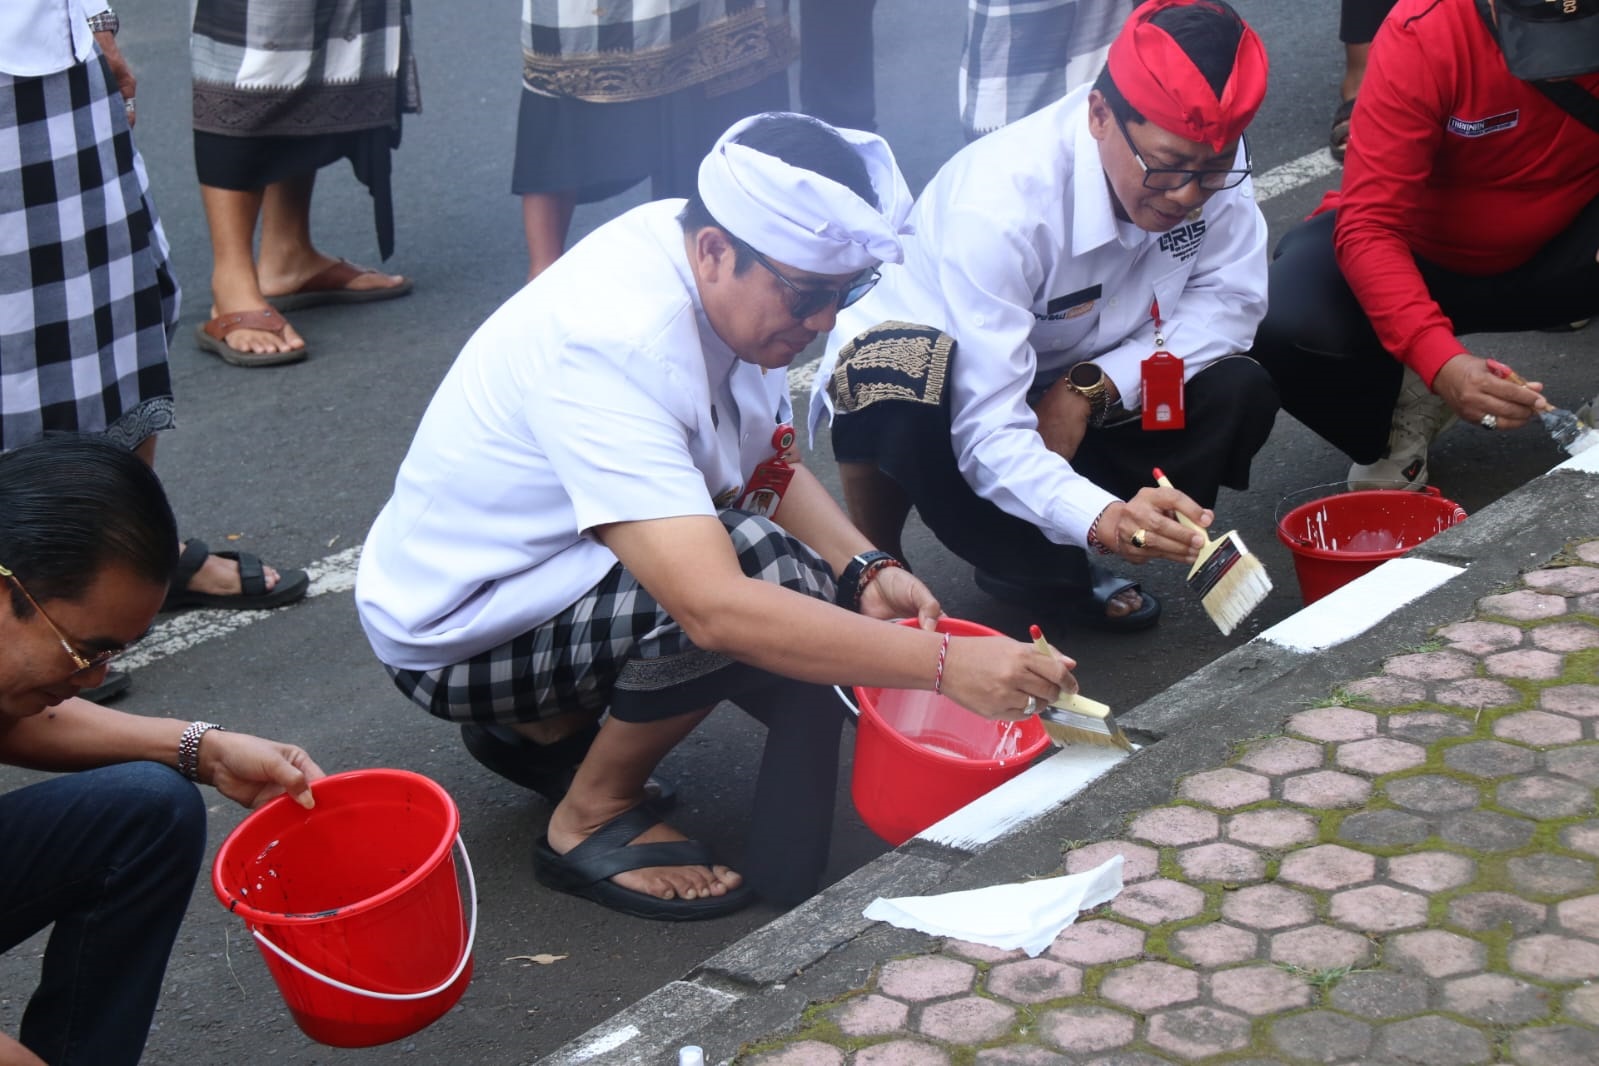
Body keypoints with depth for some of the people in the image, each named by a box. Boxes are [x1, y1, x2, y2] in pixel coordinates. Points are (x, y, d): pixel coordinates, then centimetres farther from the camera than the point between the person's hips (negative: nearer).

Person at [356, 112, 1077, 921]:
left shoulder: (726, 279, -7)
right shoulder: (615, 347, -34)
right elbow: (712, 607, -42)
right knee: (761, 575, -30)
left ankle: (544, 721, 12)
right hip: (453, 634, -9)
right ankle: (591, 821, -8)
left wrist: (865, 571, -14)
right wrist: (940, 663, -43)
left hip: (555, 564, 9)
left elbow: (772, 466, 5)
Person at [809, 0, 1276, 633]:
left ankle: (1046, 567, -6)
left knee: (1240, 396, -20)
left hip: (1067, 397, 6)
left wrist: (1091, 388, -26)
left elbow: (1229, 300, -12)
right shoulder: (1000, 206, -35)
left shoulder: (1209, 160, -19)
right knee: (891, 373, -40)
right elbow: (988, 436, -40)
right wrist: (1100, 518, -58)